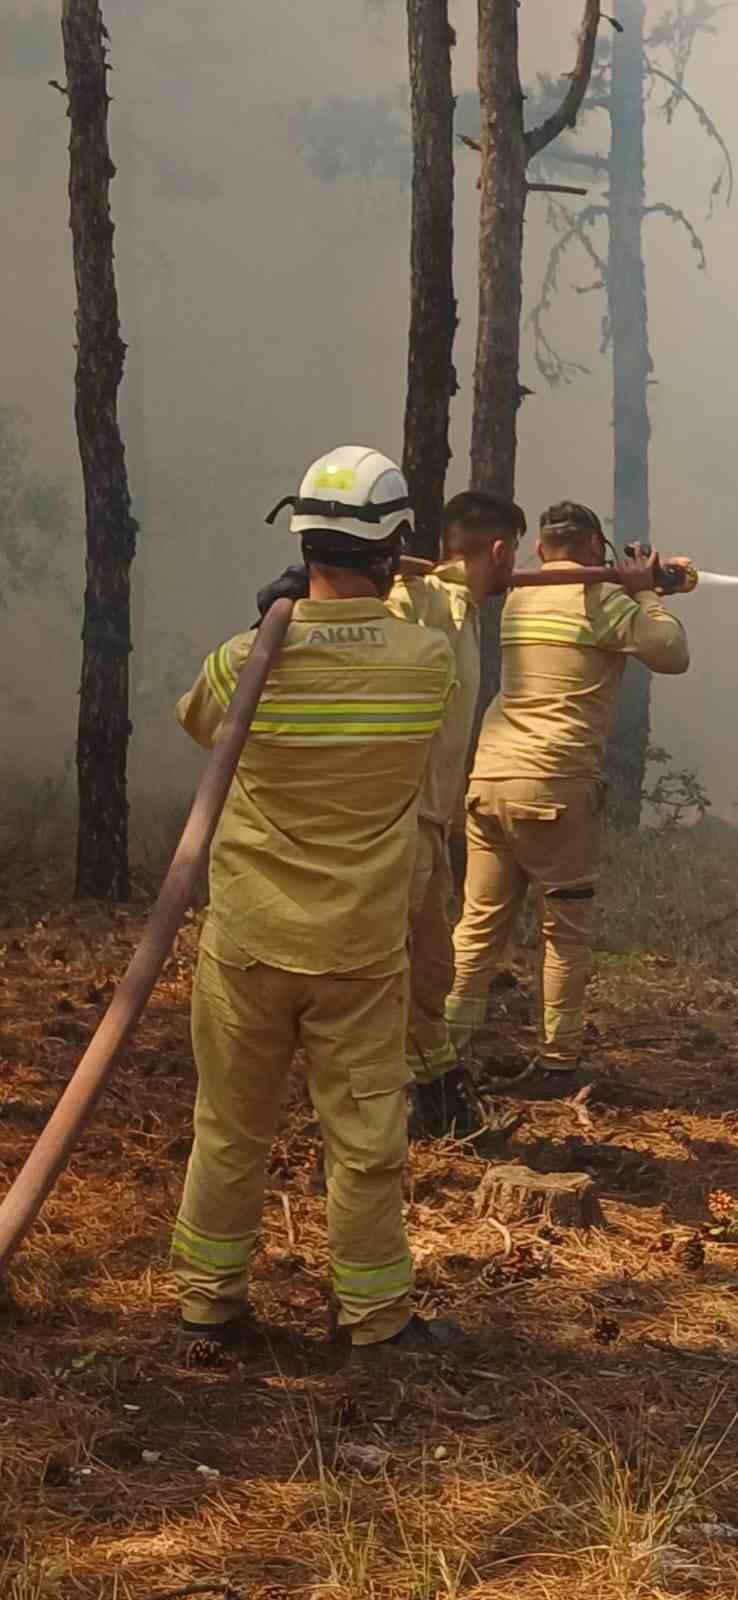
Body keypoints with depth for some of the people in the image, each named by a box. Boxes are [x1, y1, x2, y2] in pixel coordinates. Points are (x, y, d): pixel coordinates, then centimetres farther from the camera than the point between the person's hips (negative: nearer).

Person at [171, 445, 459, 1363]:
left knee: (230, 1132, 15)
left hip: (247, 943, 1)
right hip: (362, 951, 0)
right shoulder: (430, 661, -11)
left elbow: (194, 719, 8)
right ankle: (376, 1315, 22)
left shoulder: (248, 661, -14)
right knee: (366, 1140, 11)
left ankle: (208, 1298, 28)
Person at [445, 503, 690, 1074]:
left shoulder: (518, 597, 17)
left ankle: (446, 1042, 8)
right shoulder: (599, 598, -4)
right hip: (555, 788, -6)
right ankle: (558, 1060, 9)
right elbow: (673, 654, -3)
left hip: (488, 779, 6)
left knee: (480, 921, 11)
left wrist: (637, 589, 24)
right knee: (567, 929, 5)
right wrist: (646, 592, 8)